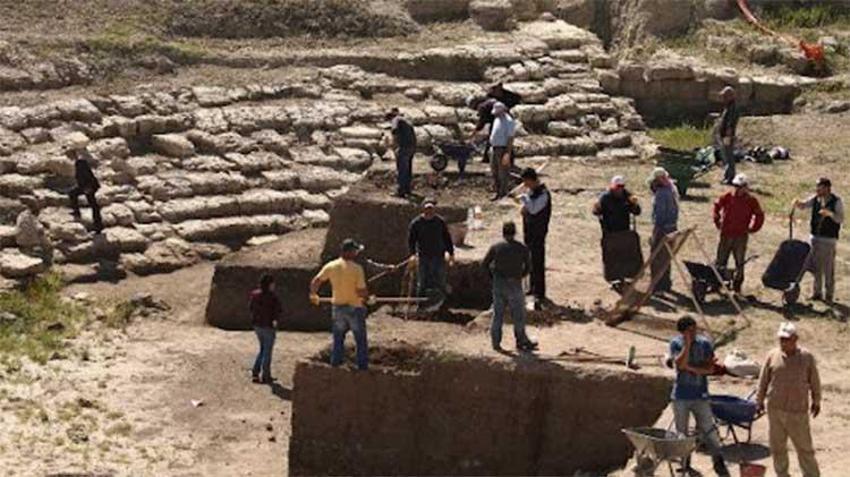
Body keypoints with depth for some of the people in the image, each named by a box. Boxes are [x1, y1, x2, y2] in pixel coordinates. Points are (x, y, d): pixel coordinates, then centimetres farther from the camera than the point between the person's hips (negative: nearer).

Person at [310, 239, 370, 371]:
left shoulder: (331, 266, -3)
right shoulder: (357, 268, -18)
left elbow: (315, 282, 4)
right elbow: (361, 292, -21)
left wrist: (313, 295, 21)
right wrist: (367, 294, 1)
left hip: (338, 307, 4)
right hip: (355, 308, -4)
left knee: (338, 340, 17)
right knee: (361, 341, 9)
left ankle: (335, 366, 20)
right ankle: (362, 368, 12)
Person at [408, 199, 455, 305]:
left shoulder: (440, 222, 2)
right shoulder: (416, 223, -3)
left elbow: (447, 238, 10)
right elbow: (411, 239, -2)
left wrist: (451, 253, 8)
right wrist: (413, 254, -15)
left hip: (438, 256, 1)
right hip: (423, 257, -1)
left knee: (440, 282, 4)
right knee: (422, 282, 4)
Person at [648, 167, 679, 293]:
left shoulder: (661, 193, -20)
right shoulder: (672, 190, 9)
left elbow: (659, 215, -22)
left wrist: (654, 234, -19)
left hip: (662, 228, -10)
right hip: (672, 227, 10)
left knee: (657, 259, -1)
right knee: (666, 258, 21)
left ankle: (658, 287, 1)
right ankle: (666, 284, 30)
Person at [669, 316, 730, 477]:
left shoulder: (705, 343, -2)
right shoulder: (676, 343, -3)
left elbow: (710, 369, -8)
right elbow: (679, 364, -19)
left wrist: (690, 367, -16)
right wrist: (687, 344, -21)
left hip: (700, 396, -1)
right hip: (681, 396, 1)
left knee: (708, 430, -3)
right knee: (681, 433, 9)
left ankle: (719, 462, 6)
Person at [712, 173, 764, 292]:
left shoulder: (751, 201, -4)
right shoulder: (727, 197, 0)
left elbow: (759, 216, 5)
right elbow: (717, 206, 15)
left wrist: (752, 229, 2)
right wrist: (718, 222, 11)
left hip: (741, 236, -1)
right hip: (726, 234, 1)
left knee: (740, 263, 4)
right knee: (720, 261, 5)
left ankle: (737, 286, 13)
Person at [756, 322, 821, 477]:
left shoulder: (806, 357, -5)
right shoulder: (772, 356, -1)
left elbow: (814, 381, 6)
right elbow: (763, 380, 8)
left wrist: (816, 402, 13)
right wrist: (760, 400, 12)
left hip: (798, 411, -2)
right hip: (775, 409, 2)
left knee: (804, 447, 4)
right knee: (777, 446, 11)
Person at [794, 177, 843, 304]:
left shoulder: (837, 202, -10)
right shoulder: (816, 199, 3)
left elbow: (841, 219, -16)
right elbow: (803, 205, -1)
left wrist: (830, 214, -35)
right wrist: (798, 203, -23)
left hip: (829, 239, -5)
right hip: (815, 236, 5)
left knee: (829, 268, 0)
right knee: (816, 266, 10)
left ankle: (829, 295, 8)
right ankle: (817, 292, 21)